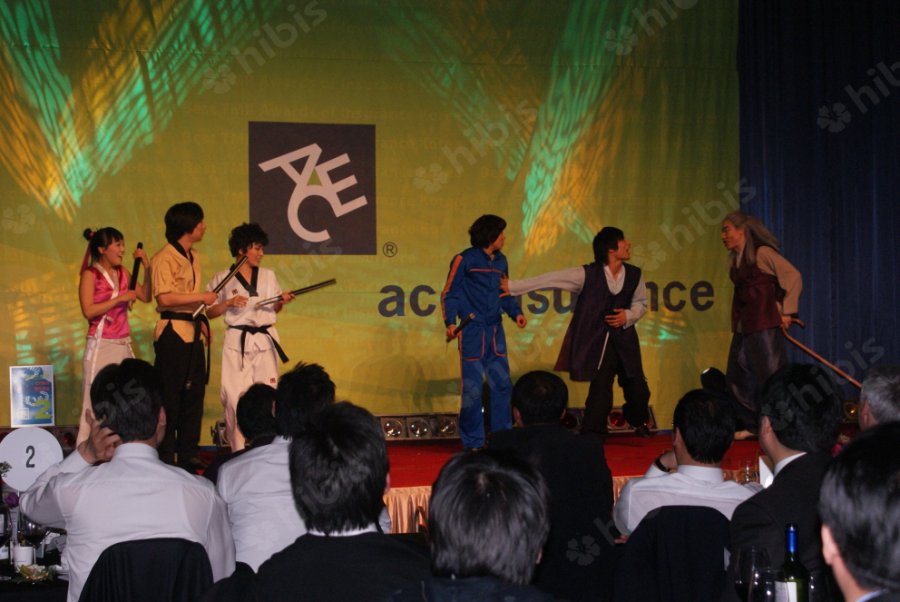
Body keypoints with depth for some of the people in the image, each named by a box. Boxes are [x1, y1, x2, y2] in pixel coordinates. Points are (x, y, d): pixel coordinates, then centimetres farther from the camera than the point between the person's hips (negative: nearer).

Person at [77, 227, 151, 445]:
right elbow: (88, 311, -14)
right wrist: (120, 298, -15)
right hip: (101, 345, -6)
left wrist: (147, 268, 3)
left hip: (123, 345, 6)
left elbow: (145, 296, 12)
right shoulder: (90, 275, -5)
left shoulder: (123, 273, 11)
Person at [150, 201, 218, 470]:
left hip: (193, 332, 9)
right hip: (172, 333, -9)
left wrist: (201, 320, 14)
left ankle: (188, 455, 18)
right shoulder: (164, 259, -11)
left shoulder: (194, 256, 16)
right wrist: (202, 297, -16)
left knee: (194, 393, 10)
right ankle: (165, 457, 2)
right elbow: (165, 297, -21)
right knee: (170, 397, -4)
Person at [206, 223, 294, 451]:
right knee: (235, 395, -8)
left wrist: (282, 301, -4)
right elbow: (209, 312, 4)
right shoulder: (223, 279, 1)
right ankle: (238, 451, 1)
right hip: (238, 341, -3)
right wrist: (229, 303, -12)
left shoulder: (268, 276, 10)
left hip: (265, 340, 3)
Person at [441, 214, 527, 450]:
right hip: (472, 332, -6)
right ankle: (473, 443, 7)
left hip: (495, 331, 6)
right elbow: (449, 294, -5)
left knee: (502, 384, 7)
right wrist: (450, 322, -16)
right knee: (473, 388, -3)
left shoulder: (500, 261, 13)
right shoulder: (465, 260, -6)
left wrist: (516, 312, 5)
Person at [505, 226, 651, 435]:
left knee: (637, 388, 8)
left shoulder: (634, 275, 0)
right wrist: (512, 286, -12)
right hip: (598, 342, -3)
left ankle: (639, 422, 39)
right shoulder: (587, 274, -10)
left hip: (625, 341, 4)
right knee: (600, 389, -10)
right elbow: (550, 279, -11)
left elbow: (641, 304, 14)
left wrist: (629, 316, -9)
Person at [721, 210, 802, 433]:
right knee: (738, 377, 7)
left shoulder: (762, 253, -10)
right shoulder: (735, 259, 13)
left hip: (764, 325, -8)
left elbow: (794, 276, -11)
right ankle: (750, 425, 16)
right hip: (742, 326, 8)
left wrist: (787, 311, -11)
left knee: (770, 374, -7)